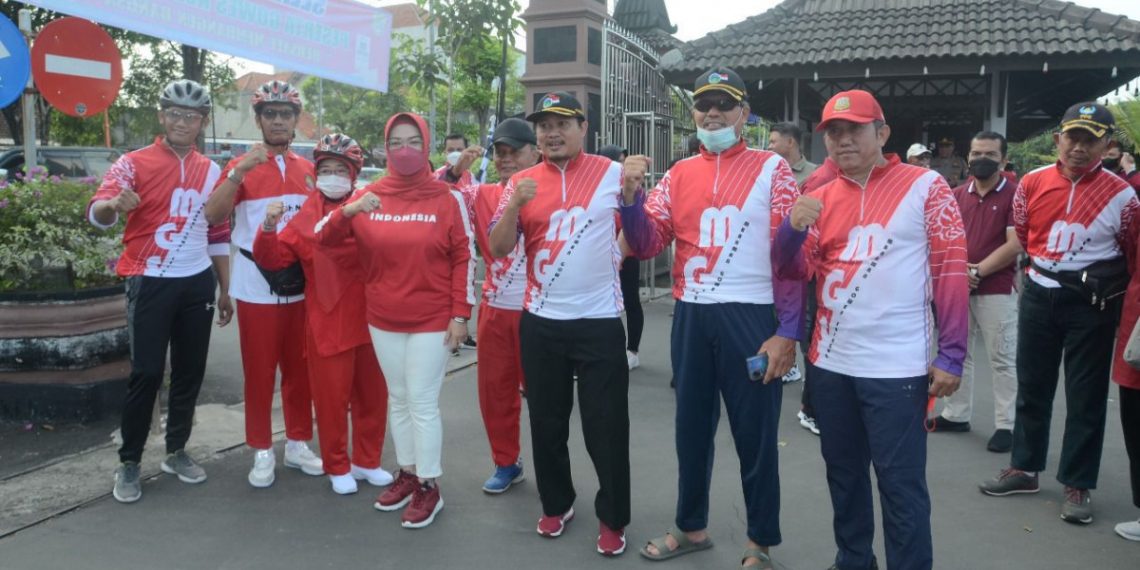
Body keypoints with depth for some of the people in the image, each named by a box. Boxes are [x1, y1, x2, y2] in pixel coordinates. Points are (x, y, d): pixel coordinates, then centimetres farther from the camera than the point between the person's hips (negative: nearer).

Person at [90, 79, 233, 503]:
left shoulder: (212, 171, 9)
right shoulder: (133, 163, -5)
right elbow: (97, 212, -19)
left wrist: (225, 290, 13)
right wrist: (115, 204, -43)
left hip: (197, 283, 5)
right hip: (151, 282, -4)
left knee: (190, 371, 10)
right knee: (146, 373, -5)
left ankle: (177, 451, 25)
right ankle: (129, 463, 10)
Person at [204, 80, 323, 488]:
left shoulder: (308, 170, 8)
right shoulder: (242, 166, -4)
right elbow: (212, 215, -17)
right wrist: (239, 172, -27)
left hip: (301, 286, 4)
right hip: (257, 288, -4)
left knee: (299, 369, 11)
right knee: (259, 372, 4)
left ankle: (298, 444, 24)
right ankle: (262, 451, 16)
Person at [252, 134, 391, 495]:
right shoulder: (305, 217, 1)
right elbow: (272, 259, 0)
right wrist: (269, 227, -18)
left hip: (370, 319, 2)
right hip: (328, 324, -1)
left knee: (372, 395, 13)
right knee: (331, 398, 6)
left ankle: (367, 461, 30)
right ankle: (337, 467, 24)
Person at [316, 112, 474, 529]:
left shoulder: (448, 198, -6)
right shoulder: (369, 195, 2)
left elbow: (463, 259, -5)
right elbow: (323, 238, 0)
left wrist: (460, 315, -9)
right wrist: (347, 210, -20)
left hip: (432, 320, -4)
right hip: (383, 319, 4)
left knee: (422, 402, -1)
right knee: (397, 398, 15)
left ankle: (430, 487, 12)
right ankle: (407, 474, 30)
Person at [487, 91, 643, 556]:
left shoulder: (613, 173, -2)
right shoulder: (521, 183, 3)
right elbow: (498, 249, -4)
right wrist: (515, 205, -17)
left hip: (599, 321, -3)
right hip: (540, 322, 3)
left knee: (606, 425, 3)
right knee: (546, 420, 14)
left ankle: (613, 518, 20)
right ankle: (556, 504, 34)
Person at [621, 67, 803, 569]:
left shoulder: (772, 169, -2)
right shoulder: (678, 175, 10)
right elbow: (646, 244, 5)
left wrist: (788, 332, -11)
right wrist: (631, 198, -13)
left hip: (751, 317, -4)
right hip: (691, 317, 4)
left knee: (755, 432, 6)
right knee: (691, 424, 15)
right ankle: (691, 526, 34)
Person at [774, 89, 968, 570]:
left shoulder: (925, 187, -4)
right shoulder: (821, 197, 9)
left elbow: (951, 270, -6)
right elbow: (793, 269, 3)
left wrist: (950, 355, -10)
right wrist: (793, 228, -17)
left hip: (896, 367, -5)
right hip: (830, 363, 5)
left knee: (900, 483, 1)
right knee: (843, 473, 18)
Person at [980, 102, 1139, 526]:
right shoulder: (1032, 183, -1)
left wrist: (1103, 284, 0)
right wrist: (1043, 268, 12)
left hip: (1092, 304, -3)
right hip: (1039, 296, 3)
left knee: (1086, 396, 4)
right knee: (1032, 386, 13)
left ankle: (1077, 486, 15)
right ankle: (1024, 469, 27)